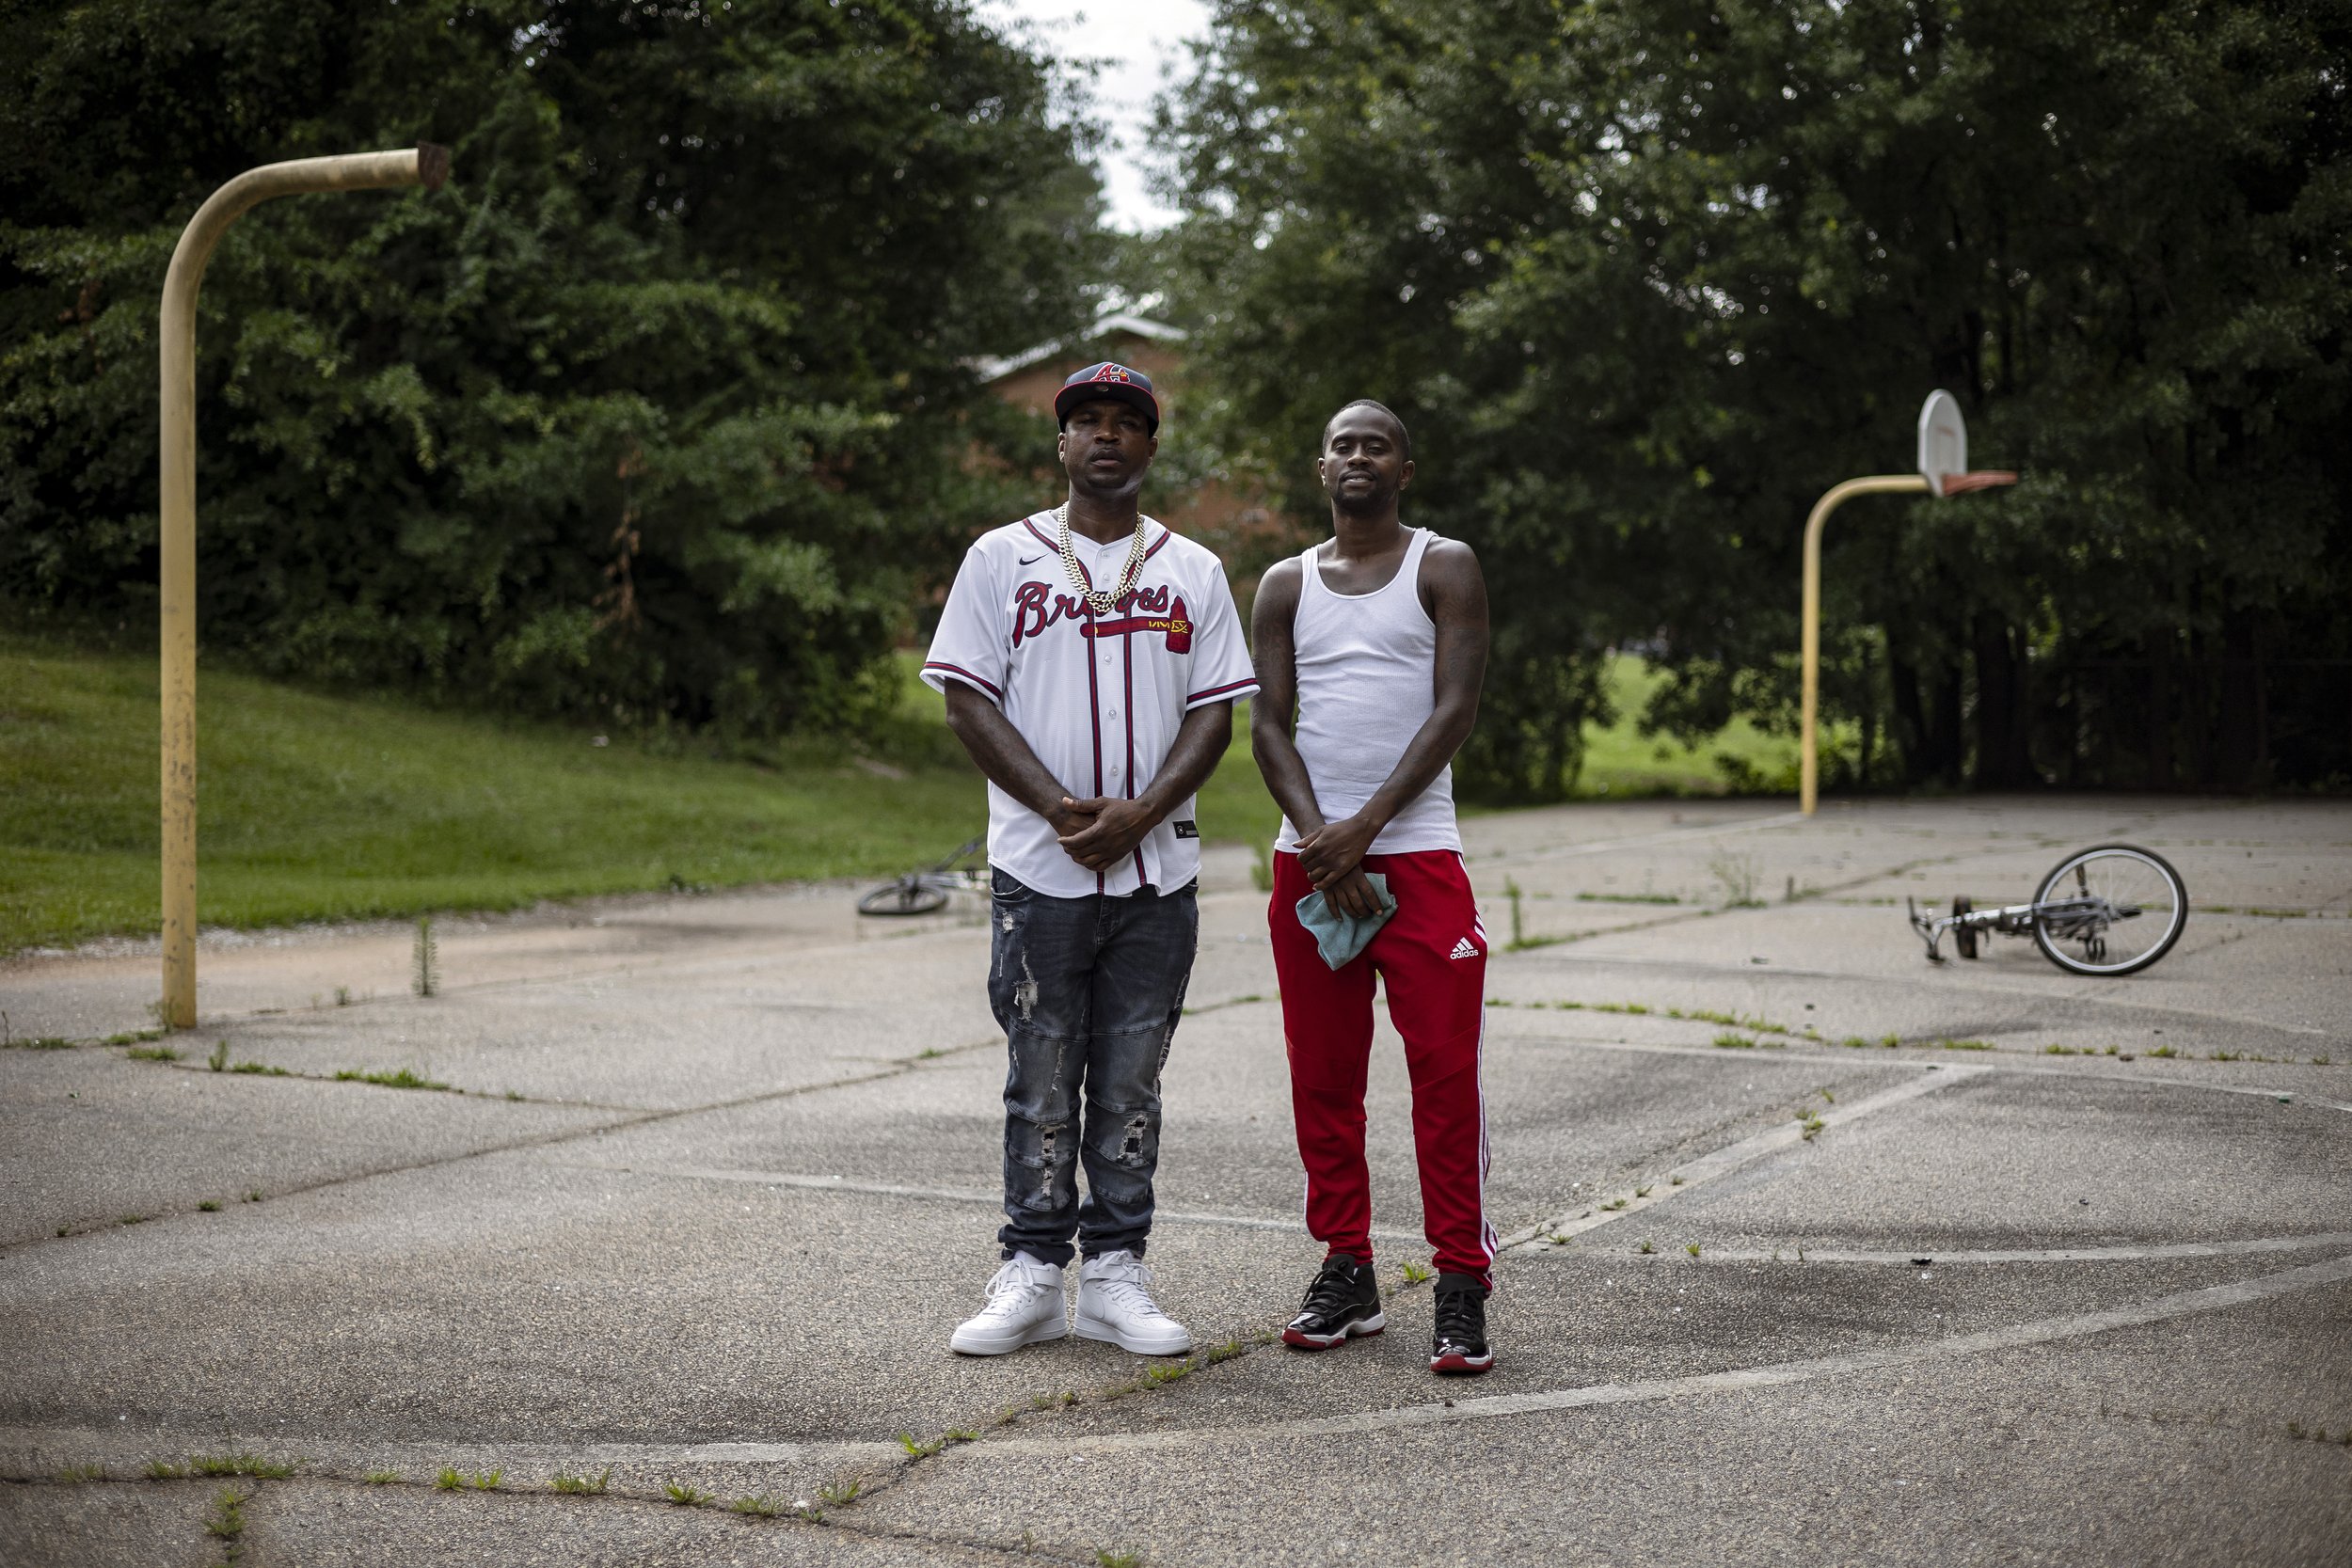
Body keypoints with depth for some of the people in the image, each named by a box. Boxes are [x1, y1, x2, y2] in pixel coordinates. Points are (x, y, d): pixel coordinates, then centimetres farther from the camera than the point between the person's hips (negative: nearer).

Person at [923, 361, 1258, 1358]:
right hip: (1038, 871, -1)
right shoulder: (1002, 559, 5)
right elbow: (968, 702, -1)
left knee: (1131, 1084, 5)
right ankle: (1031, 1275, 10)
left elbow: (1215, 712, 4)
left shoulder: (1193, 572, 10)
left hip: (1157, 872, 2)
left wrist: (1139, 813, -12)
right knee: (1041, 1080, 2)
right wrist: (1060, 806, -13)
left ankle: (1116, 1276, 11)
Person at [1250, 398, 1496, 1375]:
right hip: (1308, 860, 4)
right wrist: (1322, 842, -11)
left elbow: (1455, 707, -6)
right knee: (1322, 1076, 6)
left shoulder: (1444, 568, 4)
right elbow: (1268, 724, 5)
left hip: (1417, 850, -3)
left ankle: (1461, 1289, -3)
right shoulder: (1286, 586, 13)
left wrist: (1365, 827, -14)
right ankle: (1347, 1275, 16)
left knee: (1445, 1072, -7)